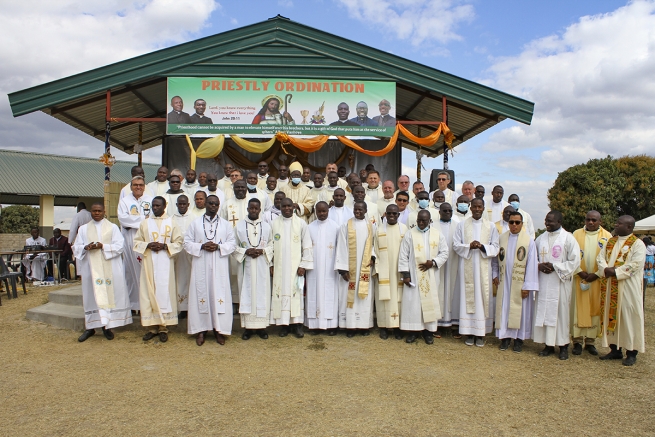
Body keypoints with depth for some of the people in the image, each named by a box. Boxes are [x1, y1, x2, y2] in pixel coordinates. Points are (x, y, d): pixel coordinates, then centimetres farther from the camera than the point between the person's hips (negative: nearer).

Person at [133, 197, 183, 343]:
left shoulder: (171, 223, 4)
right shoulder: (145, 223, 10)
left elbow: (179, 242, 3)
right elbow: (137, 242, 10)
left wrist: (164, 246, -13)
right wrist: (148, 245, -9)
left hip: (165, 264, -2)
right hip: (149, 263, 2)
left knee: (165, 292, -2)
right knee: (149, 292, 1)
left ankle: (163, 328, 6)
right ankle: (152, 327, 9)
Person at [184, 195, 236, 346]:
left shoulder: (226, 224, 9)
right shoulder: (195, 223, 8)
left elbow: (232, 244, 4)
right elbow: (187, 242, 4)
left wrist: (219, 247, -13)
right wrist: (201, 246, -13)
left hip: (220, 266, 0)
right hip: (200, 265, 0)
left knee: (219, 294, 0)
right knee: (201, 294, 1)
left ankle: (219, 329, 9)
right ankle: (201, 330, 10)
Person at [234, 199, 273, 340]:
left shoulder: (266, 226, 6)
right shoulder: (239, 226, 3)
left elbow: (271, 245, 8)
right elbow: (234, 246, 3)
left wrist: (262, 251, -10)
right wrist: (245, 252, -12)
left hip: (262, 266, 1)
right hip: (246, 266, -1)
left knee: (262, 294, 2)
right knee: (246, 294, 1)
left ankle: (261, 326, 12)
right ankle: (248, 327, 10)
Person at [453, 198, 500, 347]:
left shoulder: (490, 226, 6)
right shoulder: (462, 224, 5)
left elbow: (495, 247, 4)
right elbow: (456, 244, 3)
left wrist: (482, 247, -15)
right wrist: (469, 246, -15)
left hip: (483, 267, 0)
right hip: (467, 266, 0)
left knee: (483, 298, 0)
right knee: (467, 297, 0)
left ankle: (481, 333, 9)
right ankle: (469, 332, 8)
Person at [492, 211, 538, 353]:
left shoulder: (529, 240, -7)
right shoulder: (501, 238, 2)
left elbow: (532, 264, -7)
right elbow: (495, 258, 13)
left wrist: (527, 286, -10)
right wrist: (495, 275, 6)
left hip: (520, 283, -2)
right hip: (504, 281, 2)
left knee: (520, 309, 5)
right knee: (503, 308, 6)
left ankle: (519, 338, 17)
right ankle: (505, 336, 17)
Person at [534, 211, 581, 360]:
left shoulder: (568, 238, -4)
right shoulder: (541, 238, 10)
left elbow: (575, 261, -7)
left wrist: (555, 267, -14)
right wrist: (539, 265, -7)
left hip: (560, 283, -4)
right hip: (543, 283, 4)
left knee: (561, 313, 1)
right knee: (544, 312, 5)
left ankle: (563, 346, 12)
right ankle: (549, 345, 15)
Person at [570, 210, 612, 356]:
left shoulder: (607, 236, 3)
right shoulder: (577, 234, 3)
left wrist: (596, 274, -11)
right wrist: (580, 272, -12)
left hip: (597, 280, 0)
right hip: (579, 279, 0)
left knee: (595, 309, 5)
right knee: (578, 308, 0)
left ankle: (590, 341, 13)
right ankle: (577, 341, 7)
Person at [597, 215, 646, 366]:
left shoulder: (637, 244, -6)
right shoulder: (610, 242, 13)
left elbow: (635, 264, -17)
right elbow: (600, 257, 7)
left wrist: (615, 272, -19)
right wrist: (606, 269, -12)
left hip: (628, 288, -6)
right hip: (609, 287, 6)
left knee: (628, 317, 0)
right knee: (611, 315, 9)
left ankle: (631, 353, 9)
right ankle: (615, 350, 19)